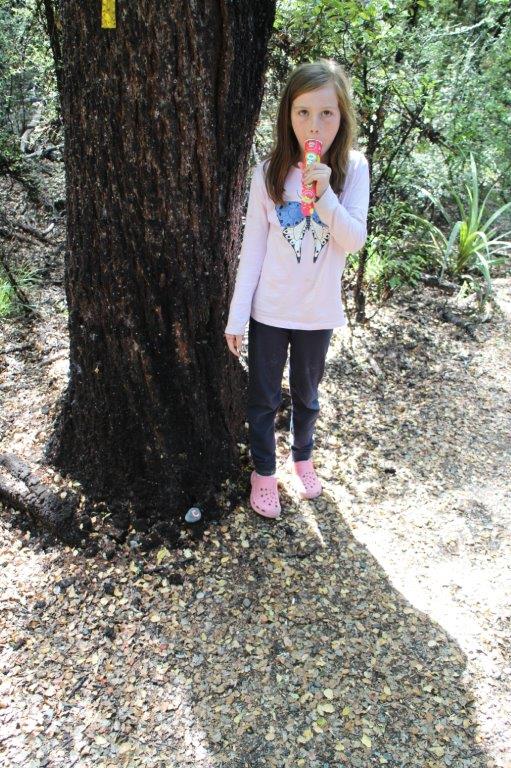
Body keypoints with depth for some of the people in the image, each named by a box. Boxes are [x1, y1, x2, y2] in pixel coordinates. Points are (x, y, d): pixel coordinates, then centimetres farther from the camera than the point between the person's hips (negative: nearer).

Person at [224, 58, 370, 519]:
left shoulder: (352, 169, -8)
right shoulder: (270, 172, -9)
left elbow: (355, 241, -15)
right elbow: (252, 249, -6)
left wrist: (325, 195, -30)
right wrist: (237, 315, -6)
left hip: (318, 311, 1)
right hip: (269, 310, 0)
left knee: (306, 394, 21)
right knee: (264, 398, 13)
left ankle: (302, 457, 46)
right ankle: (264, 472, 35)